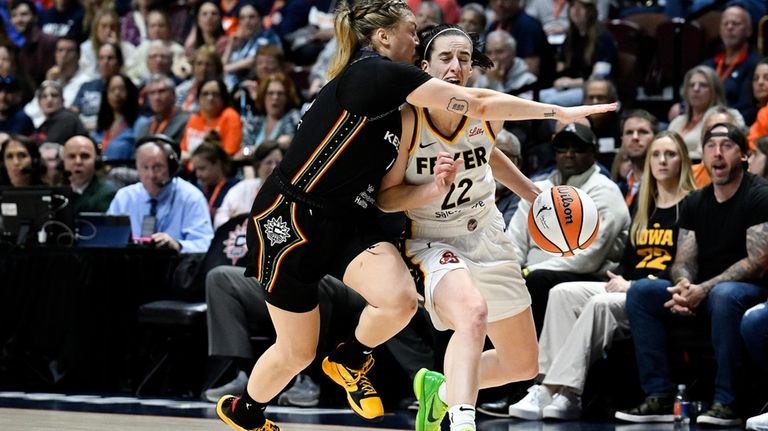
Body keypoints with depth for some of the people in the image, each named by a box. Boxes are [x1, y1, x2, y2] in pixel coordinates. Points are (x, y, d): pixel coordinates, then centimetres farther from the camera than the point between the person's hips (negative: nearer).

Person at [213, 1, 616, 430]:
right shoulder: (375, 74, -18)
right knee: (297, 352, 3)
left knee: (400, 300, -21)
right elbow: (479, 103, -19)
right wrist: (561, 112, -13)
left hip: (348, 222, 7)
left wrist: (434, 188, -5)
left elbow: (385, 193, 13)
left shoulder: (393, 106, 11)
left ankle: (350, 361, 9)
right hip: (288, 218, -7)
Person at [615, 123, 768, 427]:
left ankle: (725, 403, -34)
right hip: (702, 290, 6)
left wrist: (703, 290, -24)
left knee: (724, 295, -40)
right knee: (640, 292, -13)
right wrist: (683, 287, -19)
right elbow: (683, 262, 7)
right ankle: (659, 398, -19)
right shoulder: (695, 203, 11)